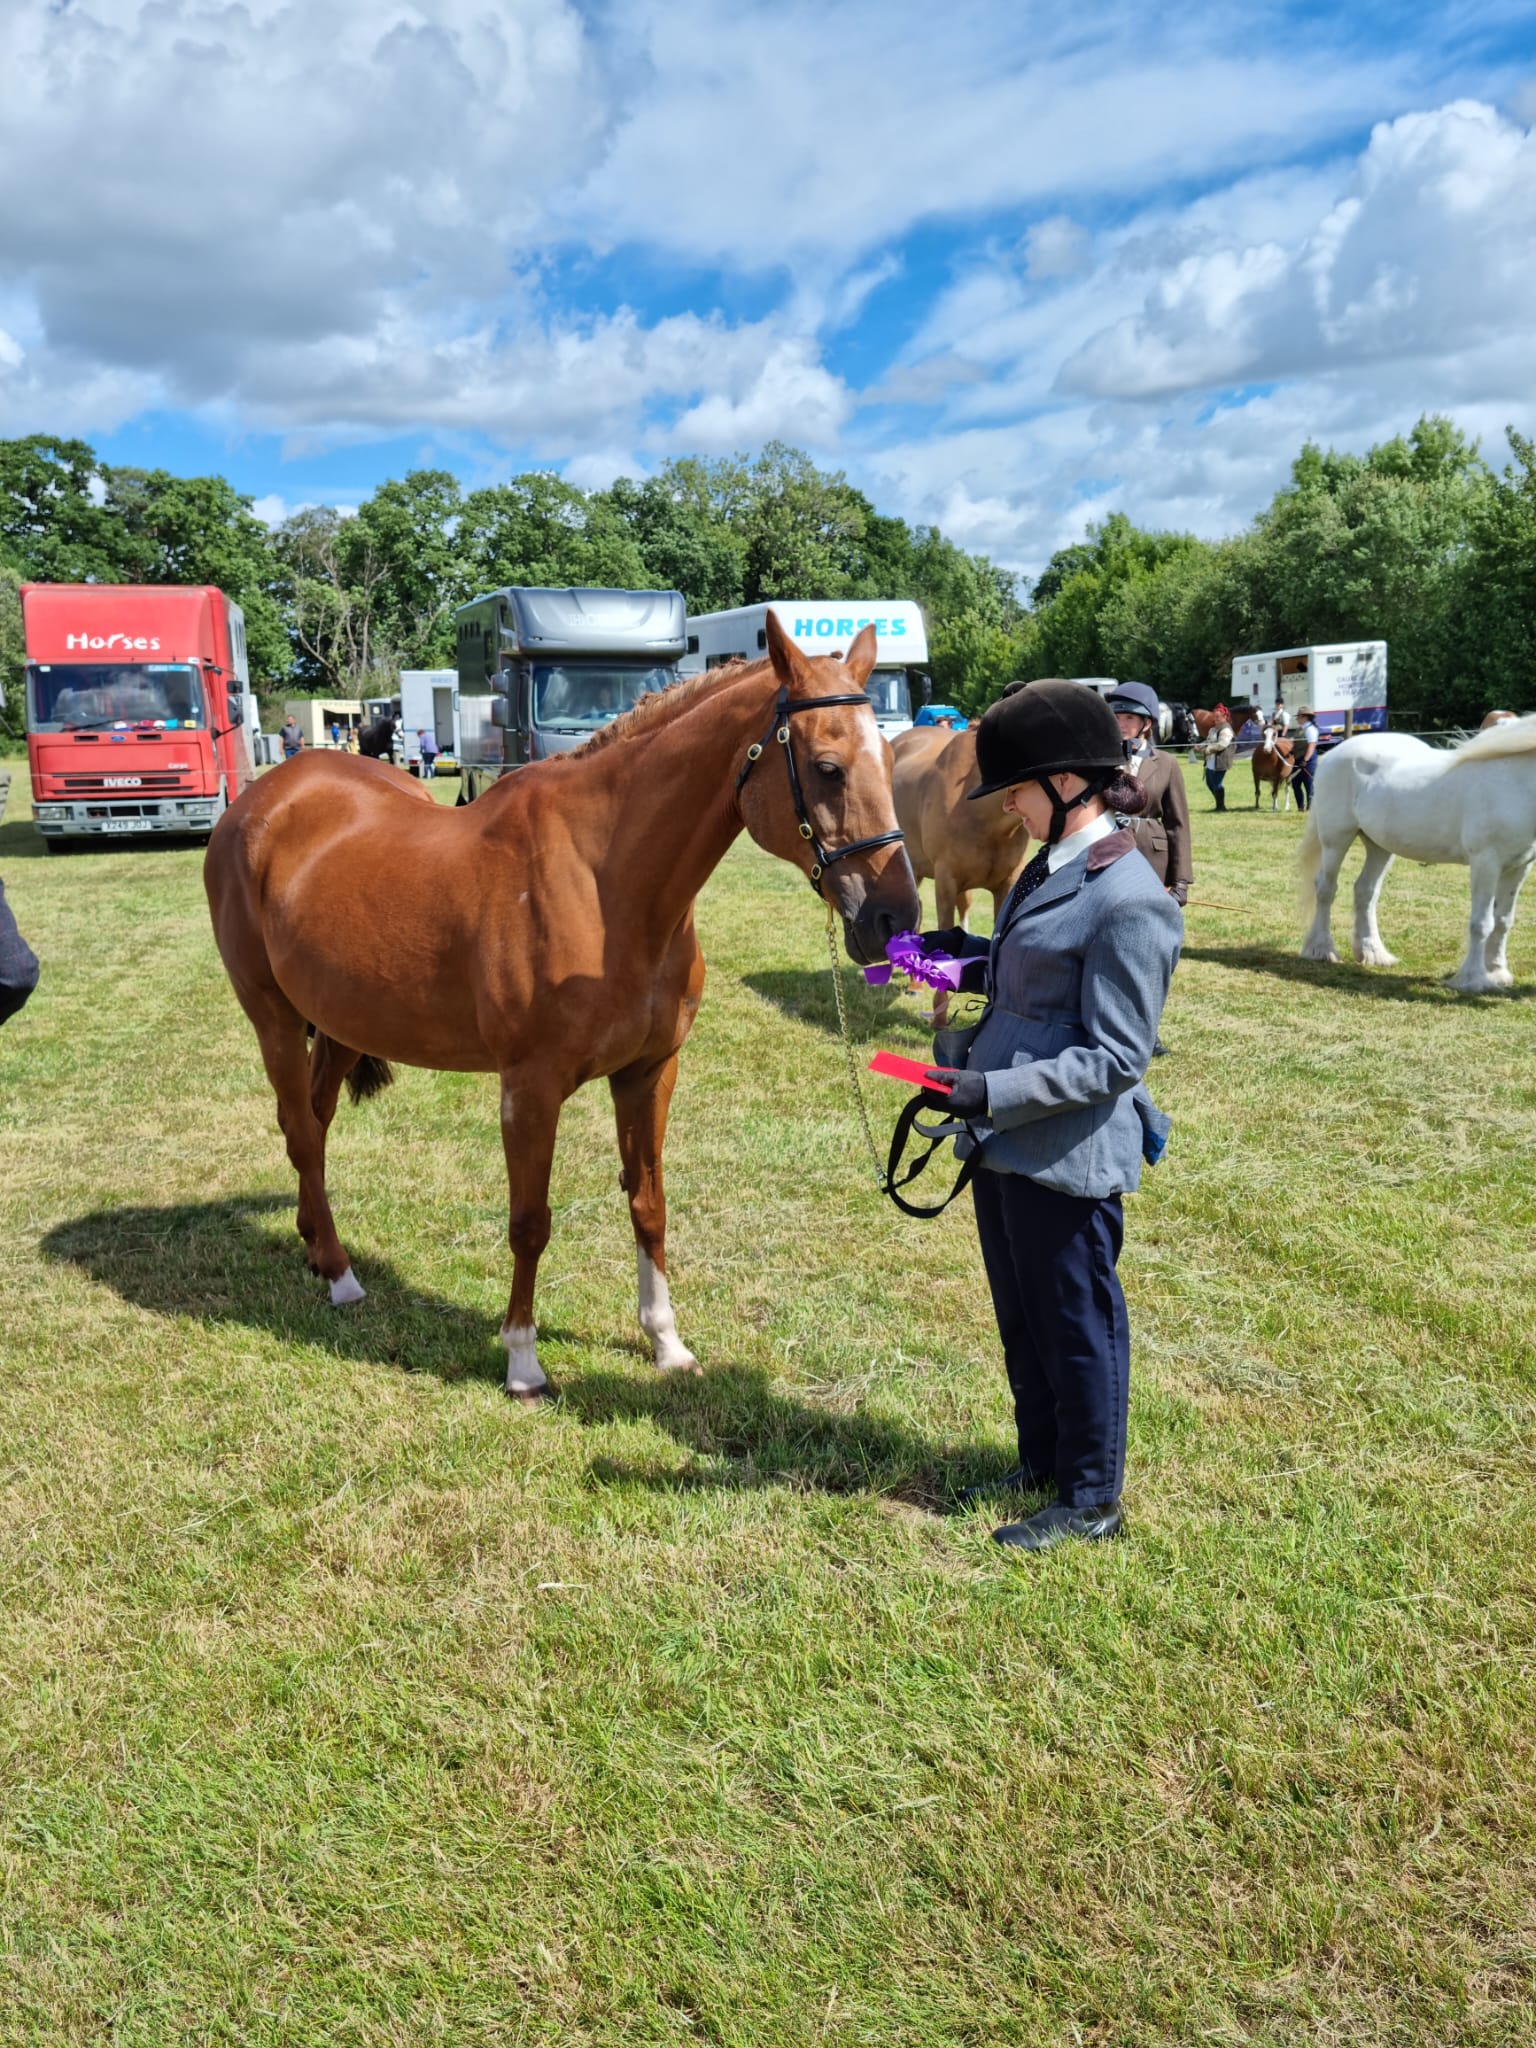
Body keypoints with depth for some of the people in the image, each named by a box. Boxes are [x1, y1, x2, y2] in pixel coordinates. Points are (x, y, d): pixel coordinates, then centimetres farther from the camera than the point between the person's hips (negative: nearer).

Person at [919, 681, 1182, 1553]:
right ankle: (1042, 1463, 41)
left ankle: (1091, 1500, 27)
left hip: (1067, 1155, -9)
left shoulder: (1128, 902, -22)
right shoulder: (1049, 869, 7)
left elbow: (1113, 1059, -22)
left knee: (1077, 1324, 8)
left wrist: (994, 1089, -27)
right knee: (1021, 1318, 22)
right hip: (1008, 1140, 9)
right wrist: (968, 953, 7)